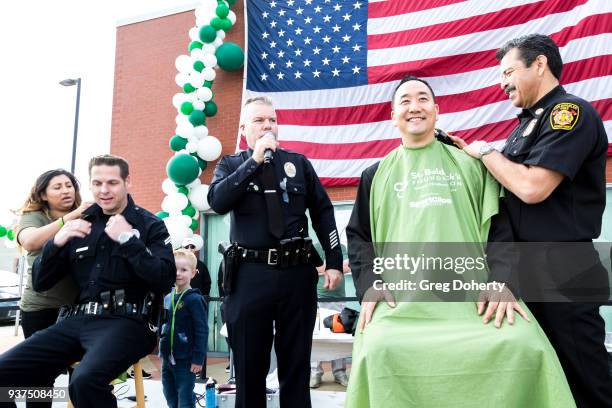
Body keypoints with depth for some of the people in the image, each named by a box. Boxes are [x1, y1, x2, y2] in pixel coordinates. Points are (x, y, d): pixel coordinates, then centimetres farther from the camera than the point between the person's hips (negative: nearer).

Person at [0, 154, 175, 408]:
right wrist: (56, 242, -3)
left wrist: (128, 239, -14)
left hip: (125, 322, -5)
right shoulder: (80, 224, 16)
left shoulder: (150, 225, 3)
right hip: (75, 320, 5)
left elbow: (165, 281, -11)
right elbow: (39, 283, 14)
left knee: (85, 381, -34)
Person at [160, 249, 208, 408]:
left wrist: (198, 359, -16)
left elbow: (202, 331, -15)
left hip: (185, 361, -7)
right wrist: (162, 353, 18)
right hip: (167, 359, 7)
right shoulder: (168, 298, 7)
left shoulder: (194, 299, -14)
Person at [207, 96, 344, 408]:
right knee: (249, 364, 10)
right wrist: (255, 160, -13)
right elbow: (218, 202, -12)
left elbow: (323, 213, 9)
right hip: (250, 275, -1)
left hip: (298, 272, 2)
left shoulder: (299, 163, 10)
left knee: (297, 364, 12)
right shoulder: (231, 164, 7)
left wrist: (334, 262, 1)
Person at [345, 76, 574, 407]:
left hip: (475, 299, 1)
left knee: (525, 348, -26)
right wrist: (369, 283, -2)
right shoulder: (376, 175, 20)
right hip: (400, 302, 0)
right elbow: (358, 235, 17)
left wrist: (502, 281, -6)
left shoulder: (471, 164, 18)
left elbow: (500, 226, 11)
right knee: (380, 352, -30)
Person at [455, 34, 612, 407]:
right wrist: (468, 153, 4)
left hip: (561, 270, -9)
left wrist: (486, 151, -9)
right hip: (524, 266, 9)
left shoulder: (571, 112, -11)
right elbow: (507, 186, 17)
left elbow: (532, 187, -23)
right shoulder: (528, 123, 16)